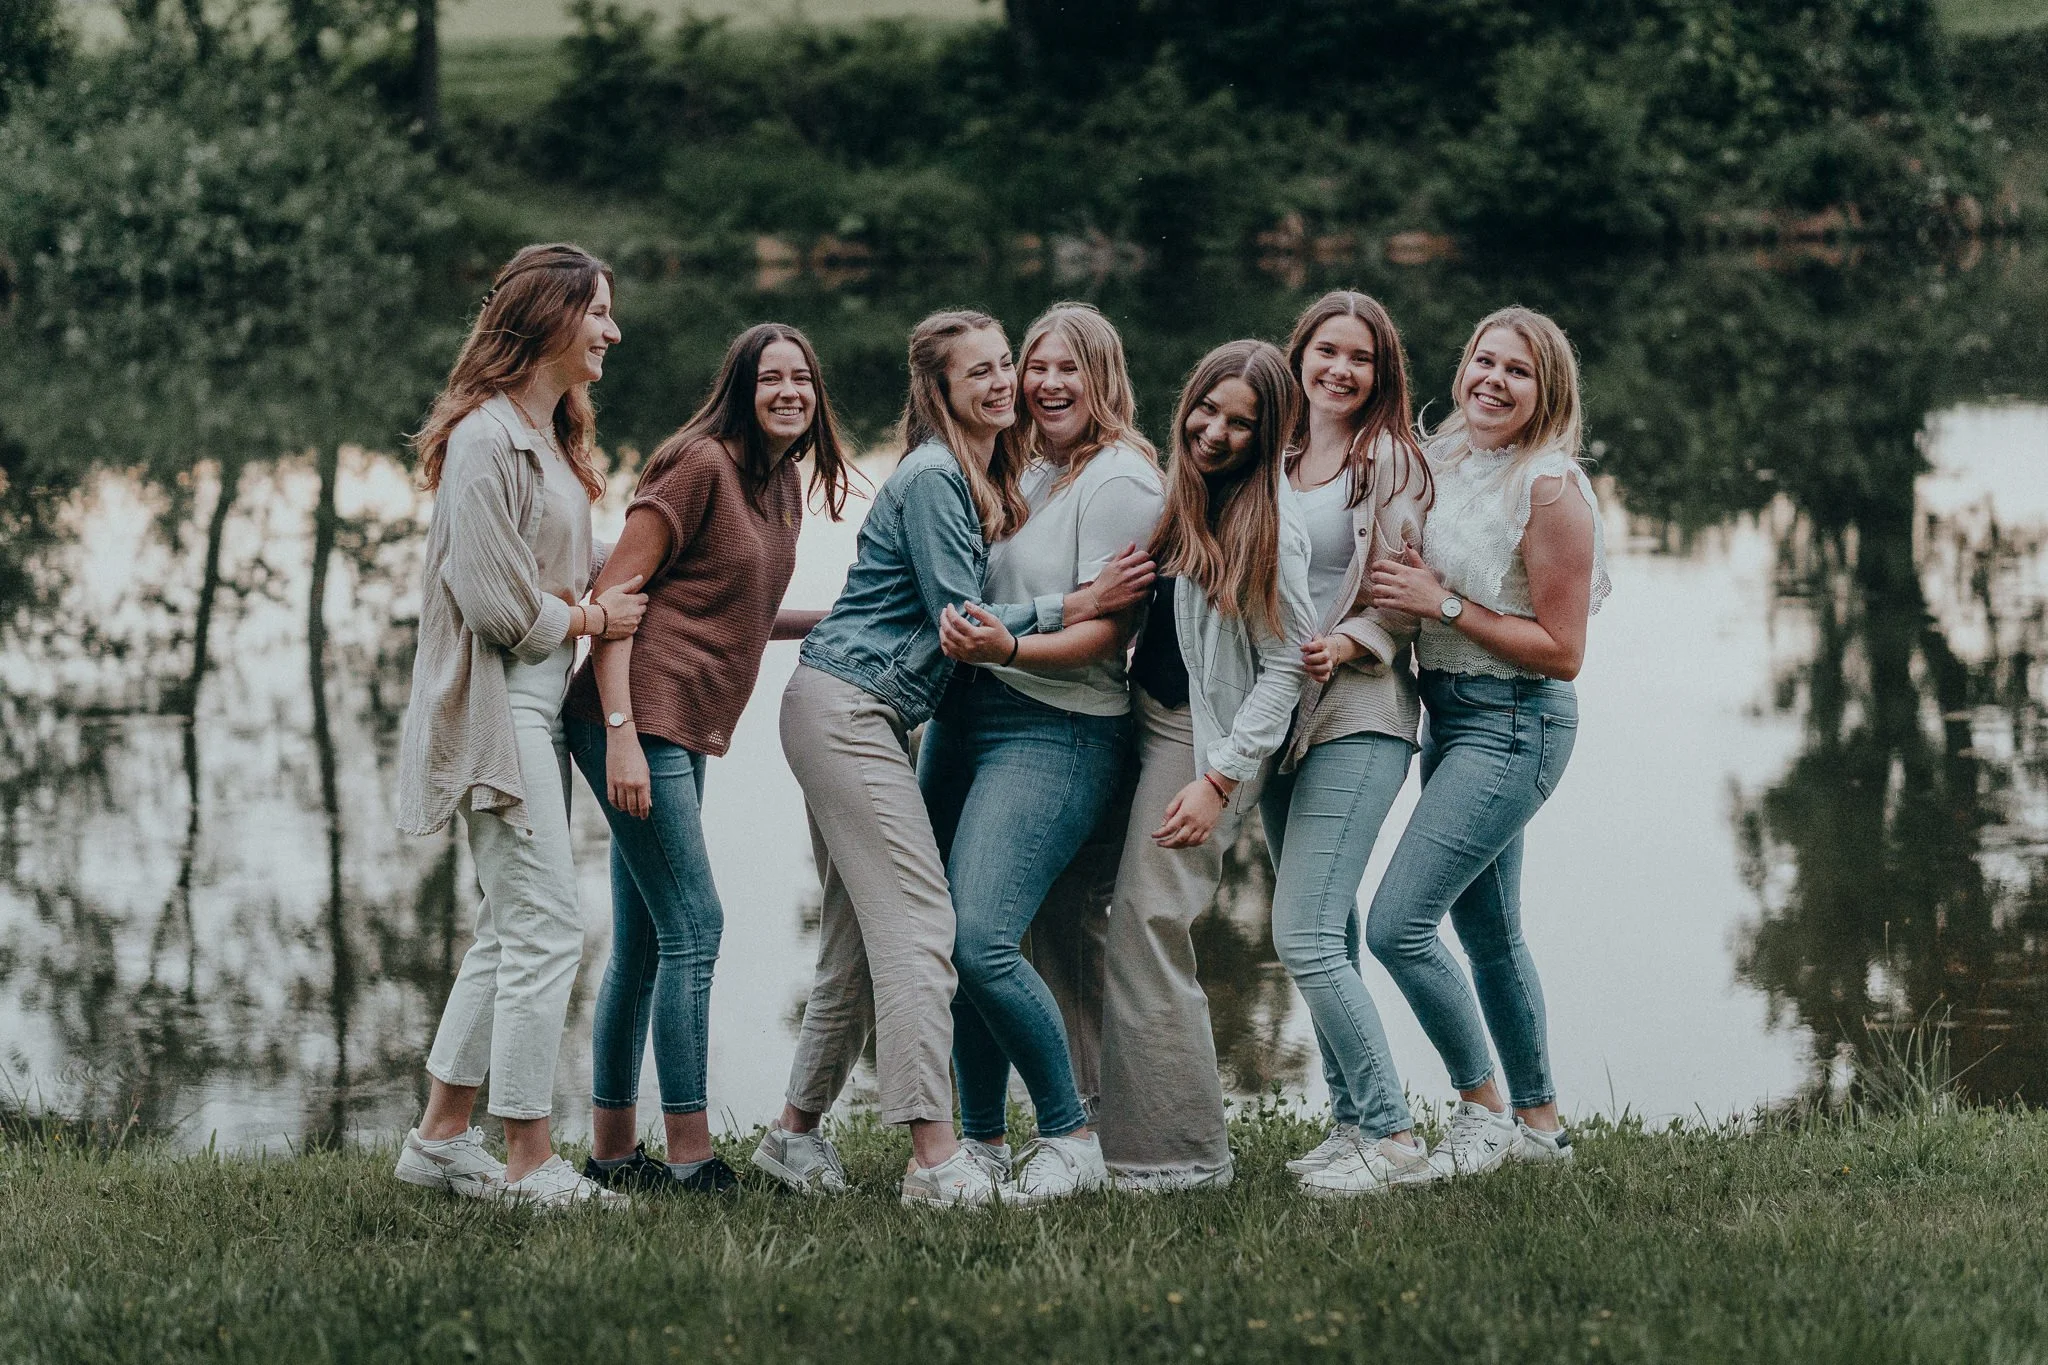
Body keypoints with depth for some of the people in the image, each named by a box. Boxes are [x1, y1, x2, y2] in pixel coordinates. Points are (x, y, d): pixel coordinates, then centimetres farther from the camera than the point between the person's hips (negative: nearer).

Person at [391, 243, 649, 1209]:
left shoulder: (551, 435, 18)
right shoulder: (486, 436, -14)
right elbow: (495, 600, -18)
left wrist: (602, 607, 2)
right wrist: (596, 619, -5)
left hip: (542, 702, 10)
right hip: (495, 705, -10)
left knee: (509, 932, 12)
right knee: (544, 931, -10)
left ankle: (441, 1138, 19)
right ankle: (528, 1160, -5)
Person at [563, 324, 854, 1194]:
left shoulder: (784, 485, 16)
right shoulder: (701, 463, -11)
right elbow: (615, 592, -14)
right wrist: (621, 733, -20)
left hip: (685, 731, 9)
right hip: (640, 720, -9)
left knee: (642, 947, 12)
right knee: (692, 928, -10)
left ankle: (611, 1150, 19)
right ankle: (689, 1155, -7)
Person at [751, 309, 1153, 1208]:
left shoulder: (984, 481, 17)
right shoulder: (933, 478, -12)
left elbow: (953, 612, 16)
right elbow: (961, 623, -15)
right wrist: (1082, 606, -16)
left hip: (856, 716, 10)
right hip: (846, 707, -10)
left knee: (857, 938, 11)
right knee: (919, 924, -15)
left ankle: (796, 1133, 19)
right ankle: (934, 1159, -20)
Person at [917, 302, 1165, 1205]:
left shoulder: (1120, 479, -8)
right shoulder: (1019, 471, 16)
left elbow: (1105, 632, -14)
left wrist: (1007, 649, -28)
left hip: (1055, 734, -8)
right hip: (962, 721, 8)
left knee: (983, 941, -19)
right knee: (947, 942, 4)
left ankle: (1071, 1142, -5)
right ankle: (982, 1144, 16)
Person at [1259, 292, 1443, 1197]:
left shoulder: (1390, 460, -3)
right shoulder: (1275, 458, 14)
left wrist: (1343, 646, -21)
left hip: (1358, 719, -7)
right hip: (1279, 715, 7)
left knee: (1307, 939, -15)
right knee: (1326, 939, 9)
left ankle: (1394, 1139, -11)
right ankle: (1352, 1123, 17)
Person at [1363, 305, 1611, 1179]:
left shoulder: (1550, 488, -16)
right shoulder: (1444, 461, 6)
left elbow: (1560, 651, -16)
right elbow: (1413, 587, 18)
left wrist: (1443, 605, -20)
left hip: (1513, 724, -9)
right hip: (1450, 714, 9)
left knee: (1397, 924, -14)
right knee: (1487, 932, 17)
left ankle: (1484, 1111, 0)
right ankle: (1539, 1123, 29)